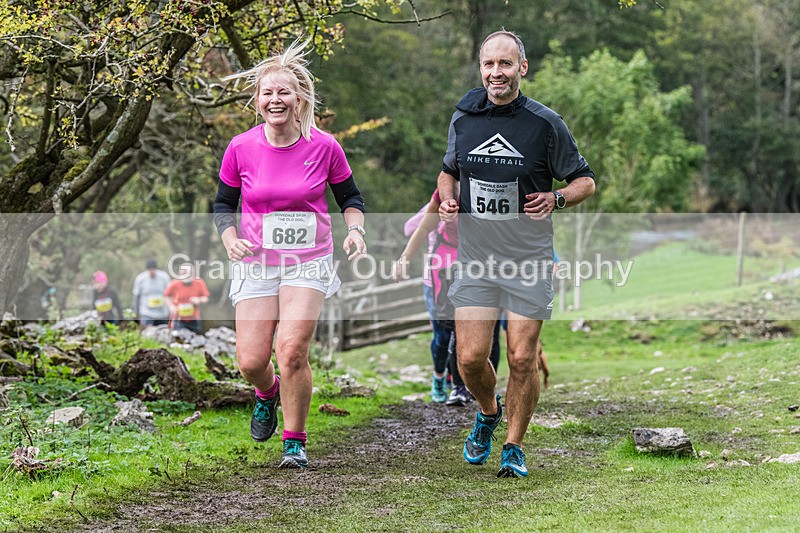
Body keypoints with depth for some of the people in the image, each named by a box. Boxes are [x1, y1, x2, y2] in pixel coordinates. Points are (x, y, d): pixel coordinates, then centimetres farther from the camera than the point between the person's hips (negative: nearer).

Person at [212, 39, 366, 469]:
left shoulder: (324, 147, -6)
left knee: (292, 350, -18)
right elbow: (223, 203, 8)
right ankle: (267, 394, 35)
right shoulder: (241, 149, -5)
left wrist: (355, 230, -8)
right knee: (251, 362, -4)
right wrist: (230, 240, -10)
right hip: (256, 264, 1)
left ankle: (294, 441, 1)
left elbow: (349, 196, 10)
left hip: (308, 264, -1)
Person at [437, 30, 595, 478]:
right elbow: (449, 171, 23)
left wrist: (556, 198, -17)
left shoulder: (545, 123, -5)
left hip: (530, 260, -2)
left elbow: (586, 181, 3)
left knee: (523, 359, -3)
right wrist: (447, 200, 2)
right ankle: (489, 414, 30)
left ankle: (514, 446, 16)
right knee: (470, 358, -2)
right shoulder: (463, 121, 5)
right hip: (475, 257, 2)